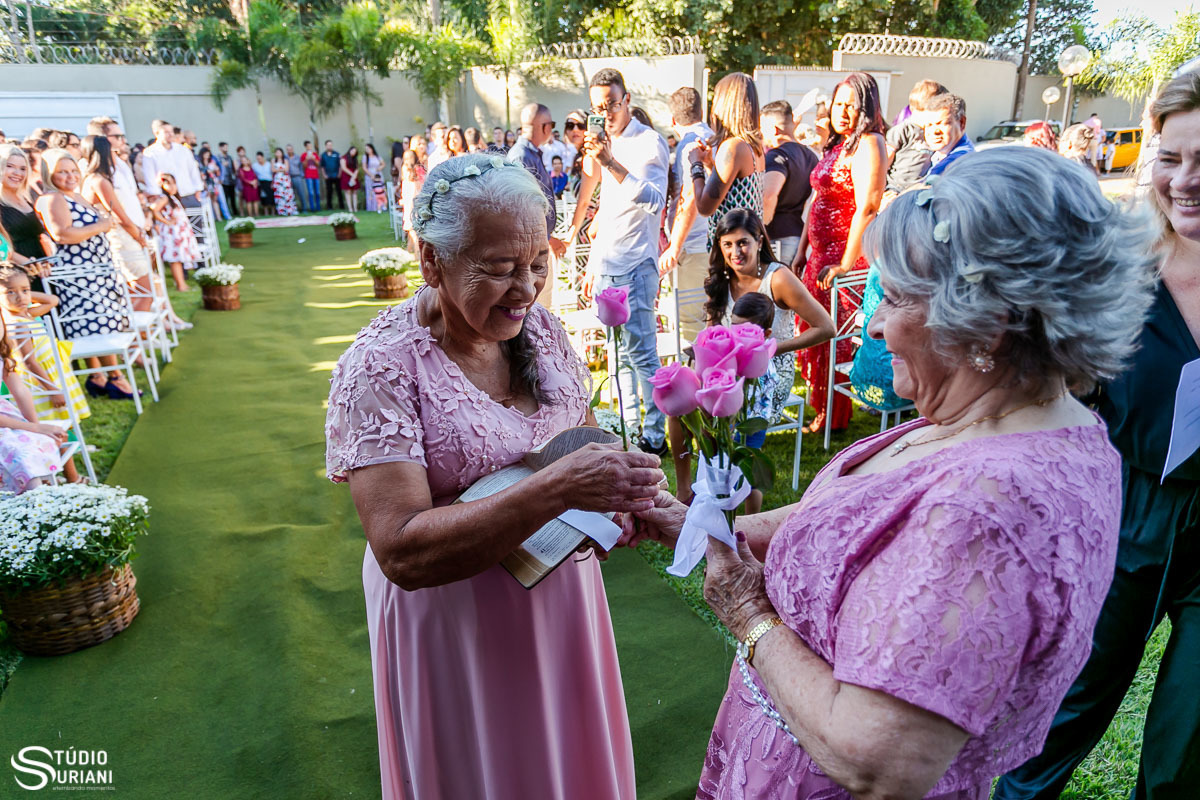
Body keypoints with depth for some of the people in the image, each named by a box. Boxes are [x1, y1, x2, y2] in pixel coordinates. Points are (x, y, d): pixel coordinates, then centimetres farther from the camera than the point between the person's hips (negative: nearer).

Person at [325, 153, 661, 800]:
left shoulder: (538, 326, -6)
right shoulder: (380, 369, -22)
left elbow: (583, 429, 9)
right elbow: (402, 552, -29)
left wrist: (611, 488, -14)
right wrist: (560, 487, -38)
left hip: (561, 597, 5)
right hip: (453, 620, -5)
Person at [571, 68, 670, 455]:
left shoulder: (650, 142, -6)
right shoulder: (607, 144, 19)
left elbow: (654, 201, -22)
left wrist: (612, 163, -28)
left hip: (635, 266, -8)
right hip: (606, 267, 8)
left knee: (641, 353, -8)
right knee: (620, 355, 11)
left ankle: (654, 437, 0)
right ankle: (629, 430, 19)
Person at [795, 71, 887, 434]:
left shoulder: (868, 144, -12)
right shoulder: (836, 144, 16)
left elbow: (867, 208, -20)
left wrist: (846, 265, -23)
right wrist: (801, 252, 18)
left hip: (848, 254, -9)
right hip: (822, 254, 9)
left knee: (840, 337, 0)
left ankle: (834, 417, 13)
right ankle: (822, 408, 28)